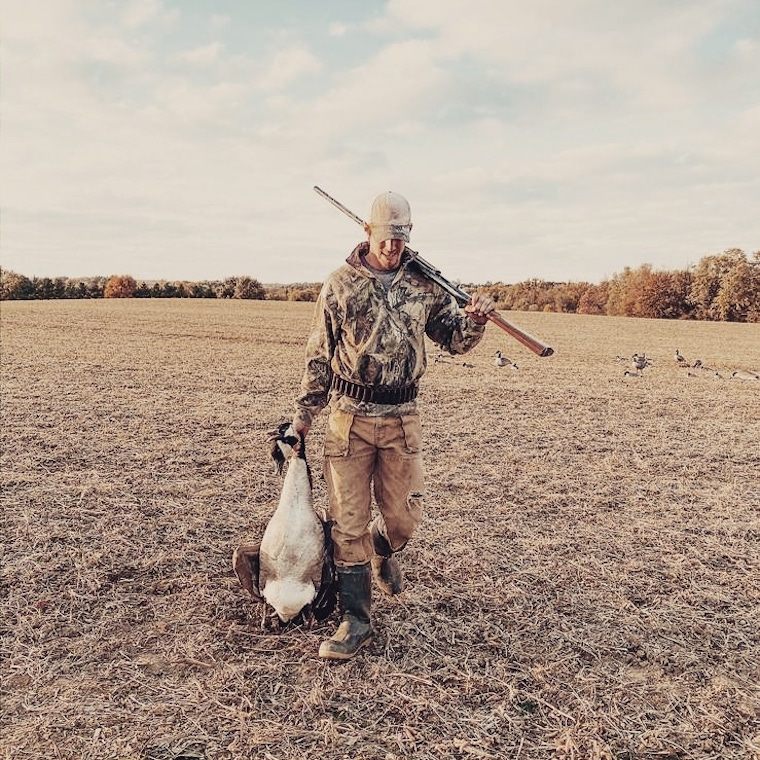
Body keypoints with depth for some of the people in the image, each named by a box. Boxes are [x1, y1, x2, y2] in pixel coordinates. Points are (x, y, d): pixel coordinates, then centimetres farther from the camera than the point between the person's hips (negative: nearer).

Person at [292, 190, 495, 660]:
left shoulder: (425, 285, 4)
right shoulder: (340, 285, 0)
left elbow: (455, 340, 10)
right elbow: (319, 355, 5)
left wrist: (475, 320, -11)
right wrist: (305, 412, 3)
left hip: (402, 418, 2)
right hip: (349, 415, -1)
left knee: (404, 516, 10)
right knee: (348, 522, 1)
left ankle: (382, 552, 47)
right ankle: (356, 620, 15)